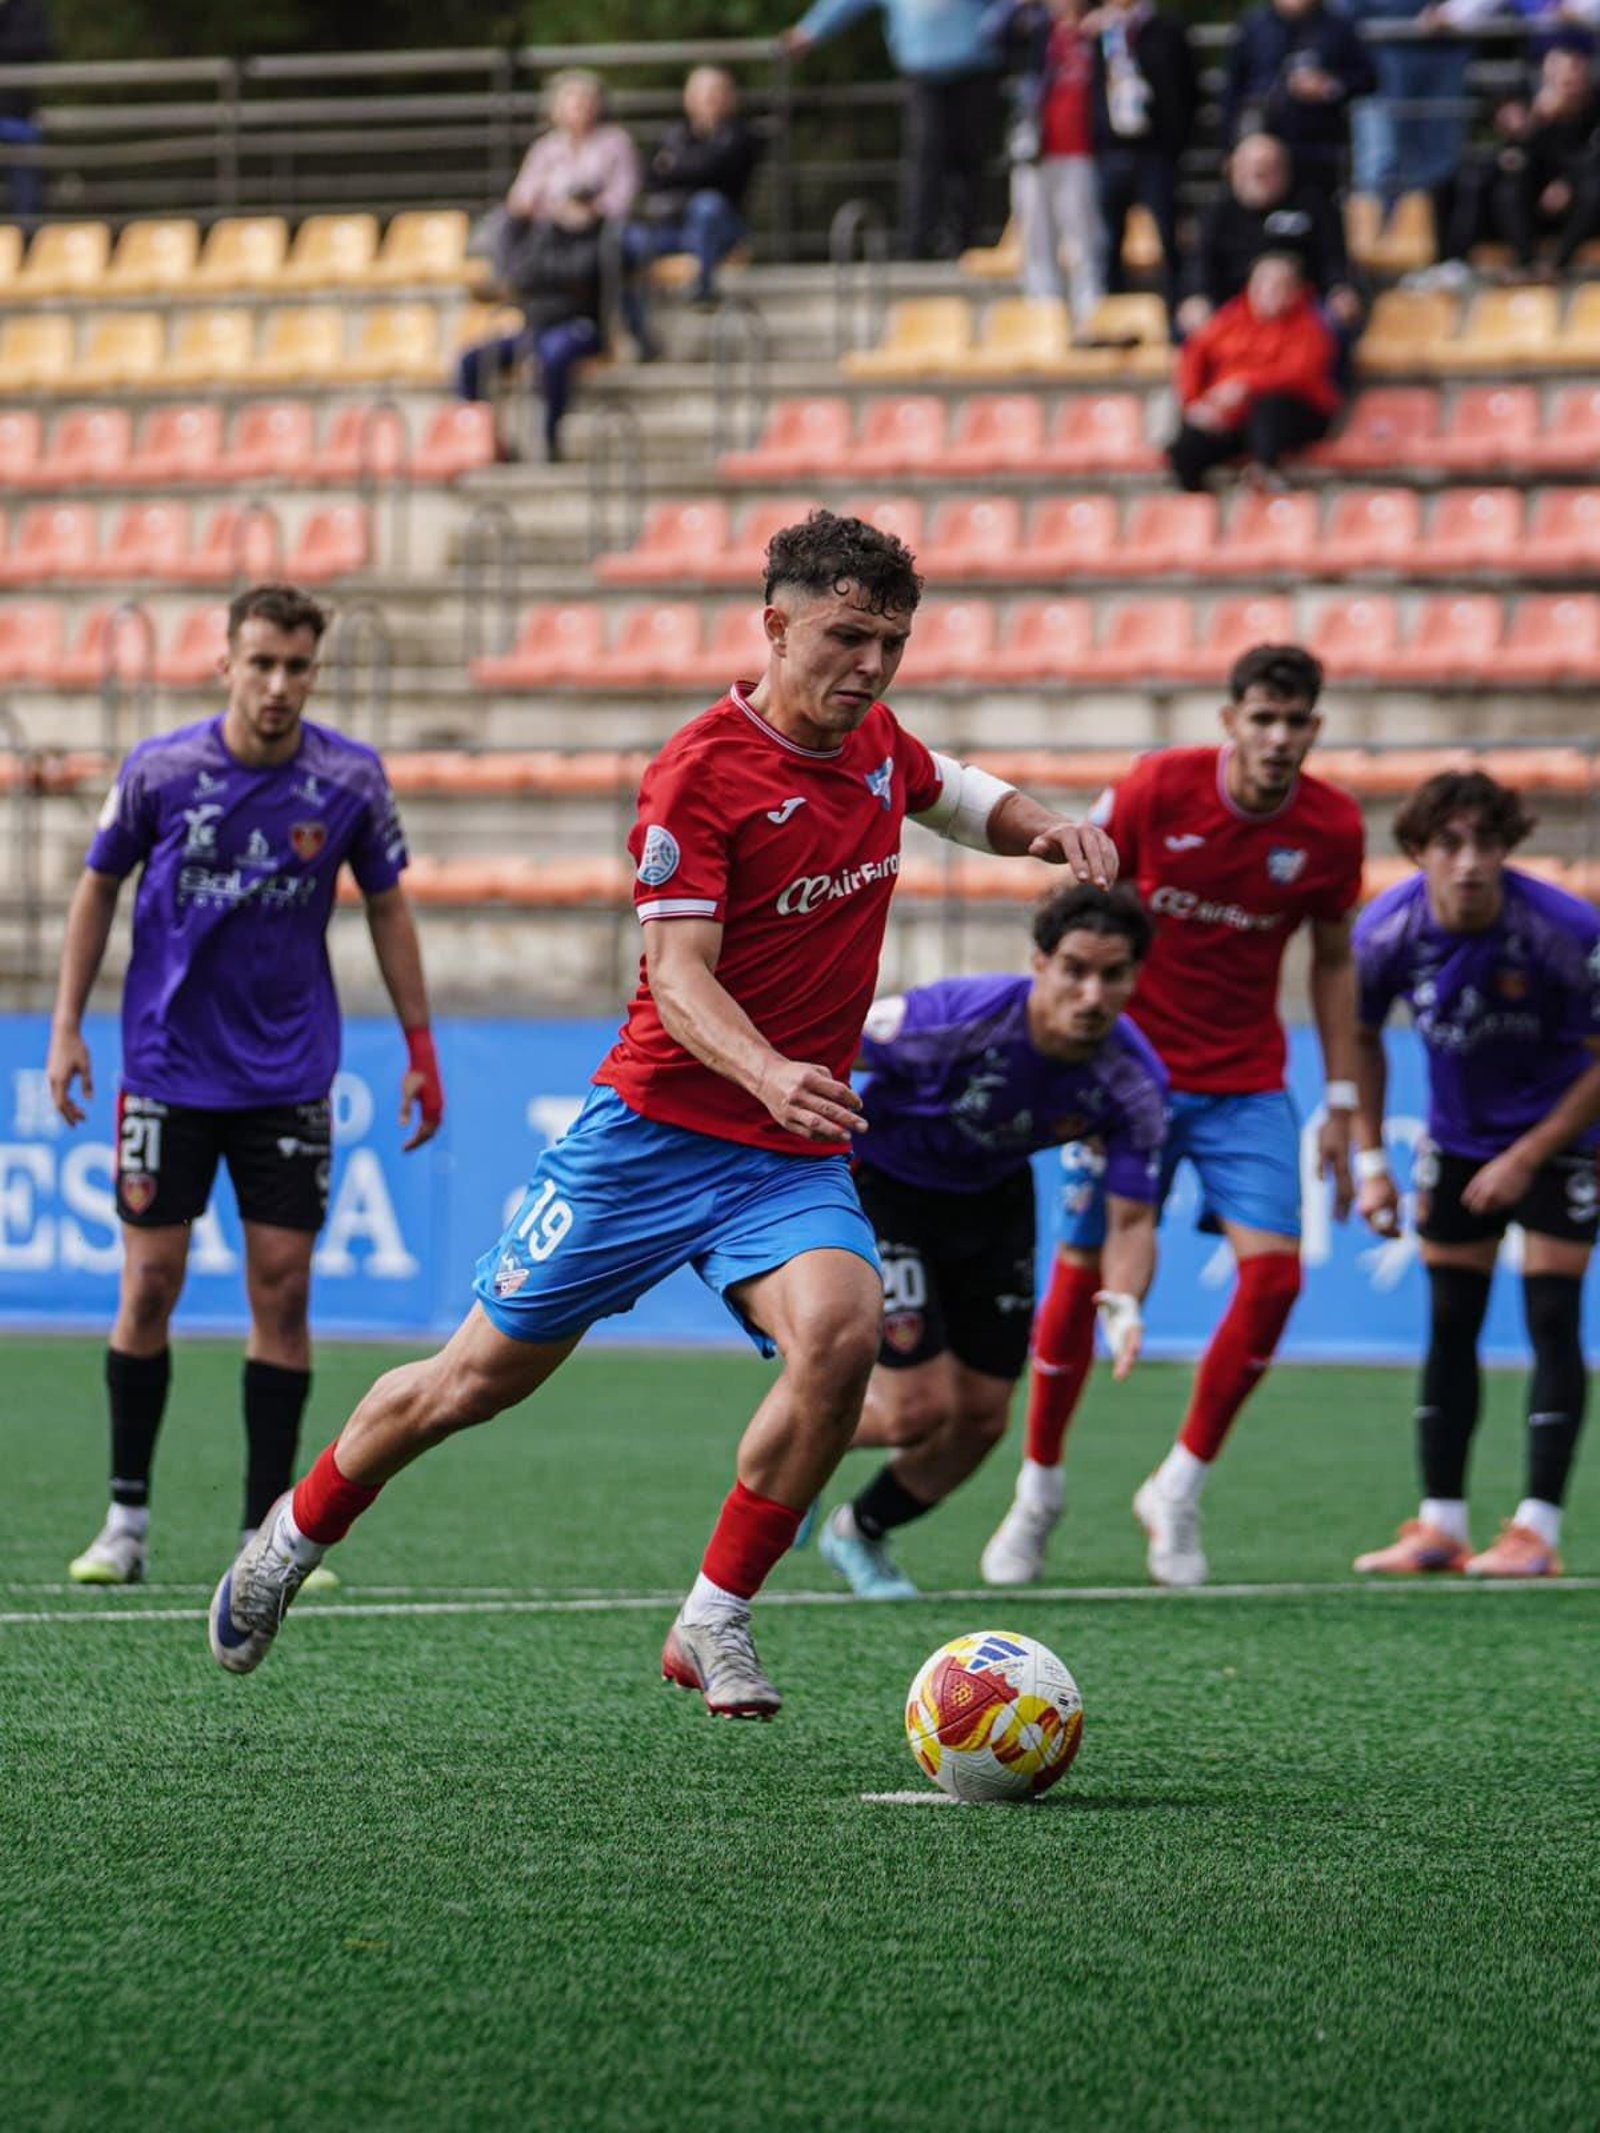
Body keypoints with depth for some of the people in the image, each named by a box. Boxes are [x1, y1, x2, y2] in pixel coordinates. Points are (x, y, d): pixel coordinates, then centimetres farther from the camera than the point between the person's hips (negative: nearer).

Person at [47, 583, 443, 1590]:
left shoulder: (351, 779, -6)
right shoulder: (158, 770, -8)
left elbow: (387, 906, 7)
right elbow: (100, 887, 6)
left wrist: (420, 1047, 5)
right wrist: (67, 1027, 3)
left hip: (289, 1079, 1)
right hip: (168, 1068, -1)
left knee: (283, 1289, -2)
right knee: (150, 1286, -2)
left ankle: (267, 1533, 4)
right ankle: (128, 1518, 10)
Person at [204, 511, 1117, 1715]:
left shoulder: (878, 746, 5)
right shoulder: (700, 774, -16)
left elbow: (961, 797, 28)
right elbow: (680, 980, -22)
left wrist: (1046, 828, 6)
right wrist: (767, 1073, -42)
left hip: (797, 1155, 4)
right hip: (661, 1128, -4)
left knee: (840, 1331, -26)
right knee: (483, 1376, 6)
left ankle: (715, 1623, -13)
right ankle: (299, 1534, 33)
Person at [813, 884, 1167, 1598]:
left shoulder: (1135, 1084, -23)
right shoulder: (957, 1017, -36)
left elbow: (1131, 1220, -15)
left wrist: (1122, 1304, -35)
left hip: (994, 1200, 5)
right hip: (882, 1185, -5)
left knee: (982, 1418, 6)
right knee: (922, 1410, -15)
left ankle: (858, 1535, 35)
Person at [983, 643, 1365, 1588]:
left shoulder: (1333, 828, -5)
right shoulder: (1159, 788, -12)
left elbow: (1334, 961, 9)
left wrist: (1342, 1103, 6)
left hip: (1248, 1085, 2)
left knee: (1274, 1271, -15)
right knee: (1083, 1273, -1)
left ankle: (1180, 1490, 2)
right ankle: (1038, 1493, 19)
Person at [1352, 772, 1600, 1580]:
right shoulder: (1387, 932, -17)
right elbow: (1361, 1036, 2)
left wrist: (1527, 1158, -18)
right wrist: (1370, 1161, -1)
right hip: (1457, 1139, 4)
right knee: (1448, 1324, 4)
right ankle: (1440, 1525, 9)